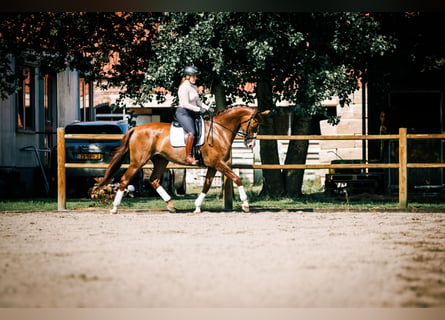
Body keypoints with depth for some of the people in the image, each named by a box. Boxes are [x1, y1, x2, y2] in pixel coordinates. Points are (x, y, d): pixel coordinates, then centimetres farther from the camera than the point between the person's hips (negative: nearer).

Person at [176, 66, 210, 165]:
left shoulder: (194, 87, 15)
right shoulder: (184, 87, -13)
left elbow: (198, 101, 20)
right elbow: (185, 104, -19)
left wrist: (207, 108, 5)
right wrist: (199, 109, -21)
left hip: (192, 113, 10)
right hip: (183, 113, -10)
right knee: (192, 132, -28)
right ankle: (188, 157, -26)